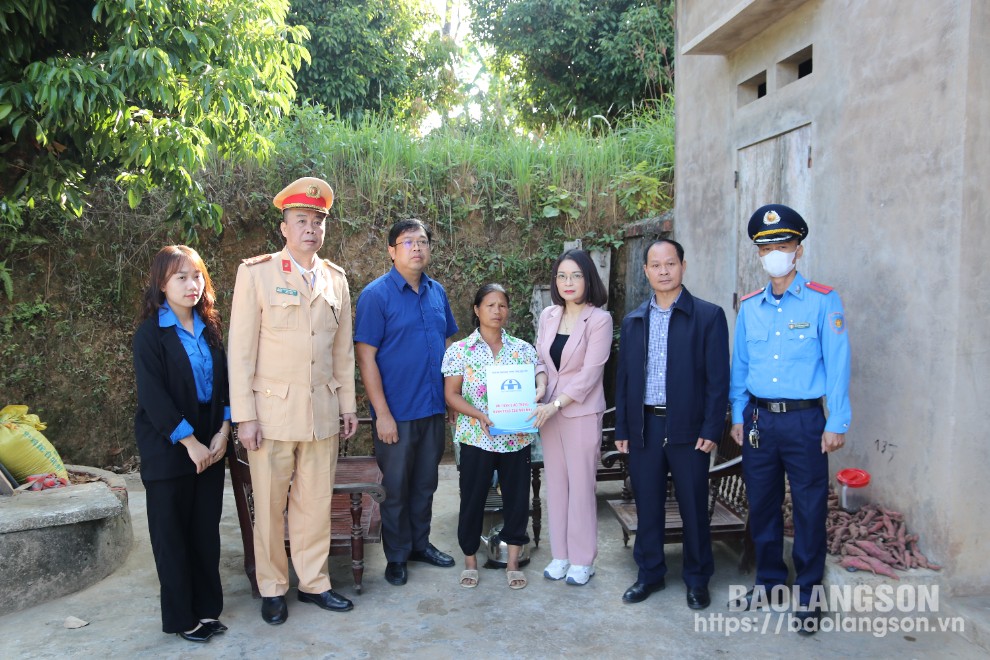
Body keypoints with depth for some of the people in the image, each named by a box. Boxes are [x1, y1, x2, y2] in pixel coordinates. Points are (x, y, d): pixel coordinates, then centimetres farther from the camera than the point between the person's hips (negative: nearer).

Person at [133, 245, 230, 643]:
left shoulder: (210, 328, 7)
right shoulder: (150, 332, -9)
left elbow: (224, 381, 8)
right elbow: (153, 395, -14)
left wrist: (223, 431, -4)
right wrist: (190, 442, -15)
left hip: (210, 445, 5)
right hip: (168, 447, -4)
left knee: (206, 529, 10)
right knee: (172, 532, 7)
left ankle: (207, 607, 24)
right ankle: (181, 617, 20)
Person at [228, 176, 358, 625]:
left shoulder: (336, 279, 9)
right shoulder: (256, 272, -3)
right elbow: (240, 349, -5)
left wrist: (348, 405, 11)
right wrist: (244, 415, -9)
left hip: (323, 412, 3)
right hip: (272, 411, -3)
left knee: (317, 503, 10)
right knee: (270, 506, 8)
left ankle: (314, 582, 26)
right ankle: (272, 589, 25)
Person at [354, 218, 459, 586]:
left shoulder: (437, 292, 6)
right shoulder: (377, 294, -11)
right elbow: (366, 356, -14)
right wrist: (382, 413, -17)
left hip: (434, 408, 5)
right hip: (397, 412, -5)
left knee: (425, 483, 18)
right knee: (395, 487, 9)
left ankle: (420, 543, 35)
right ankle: (397, 555, 26)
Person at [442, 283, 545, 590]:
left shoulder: (523, 349, 6)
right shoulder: (460, 350, 0)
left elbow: (539, 376, 5)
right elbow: (451, 394, -4)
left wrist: (540, 388, -19)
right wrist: (479, 415, -19)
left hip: (516, 437, 2)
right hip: (476, 438, -2)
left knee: (517, 497, 8)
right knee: (472, 499, 7)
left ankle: (512, 562, 26)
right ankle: (470, 561, 27)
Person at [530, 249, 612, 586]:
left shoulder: (599, 319, -10)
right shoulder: (548, 316, 6)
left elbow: (590, 373, -15)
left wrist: (556, 404, -19)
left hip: (582, 413, -5)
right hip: (549, 412, 5)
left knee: (580, 486, 2)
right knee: (555, 484, 11)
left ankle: (582, 560, 17)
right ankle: (560, 554, 24)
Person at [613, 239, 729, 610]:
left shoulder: (708, 316, -3)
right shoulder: (632, 321, 9)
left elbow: (718, 378, -5)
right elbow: (623, 378, 11)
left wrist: (711, 430, -10)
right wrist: (622, 429, 7)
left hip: (688, 428, -3)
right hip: (644, 427, 3)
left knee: (693, 507, 7)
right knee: (647, 506, 12)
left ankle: (697, 579, 25)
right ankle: (650, 573, 28)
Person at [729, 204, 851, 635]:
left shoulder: (823, 301, -5)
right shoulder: (749, 306, 7)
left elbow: (837, 365, -7)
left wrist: (837, 424, -10)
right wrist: (738, 416, 8)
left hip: (804, 421, -4)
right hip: (759, 418, 4)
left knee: (809, 509, 4)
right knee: (762, 505, 13)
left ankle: (808, 594, 20)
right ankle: (768, 580, 31)